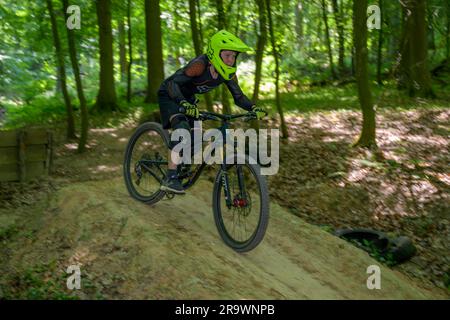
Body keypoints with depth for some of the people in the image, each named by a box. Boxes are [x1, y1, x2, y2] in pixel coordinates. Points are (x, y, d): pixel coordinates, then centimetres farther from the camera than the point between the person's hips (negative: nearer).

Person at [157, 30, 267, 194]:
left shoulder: (228, 73, -14)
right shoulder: (200, 64, -34)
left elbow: (238, 96, -7)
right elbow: (173, 84, -40)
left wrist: (254, 108, -26)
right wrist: (184, 104, -58)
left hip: (187, 98, 7)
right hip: (169, 94, -7)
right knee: (181, 127, -31)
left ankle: (182, 170, 33)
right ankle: (171, 178, -29)